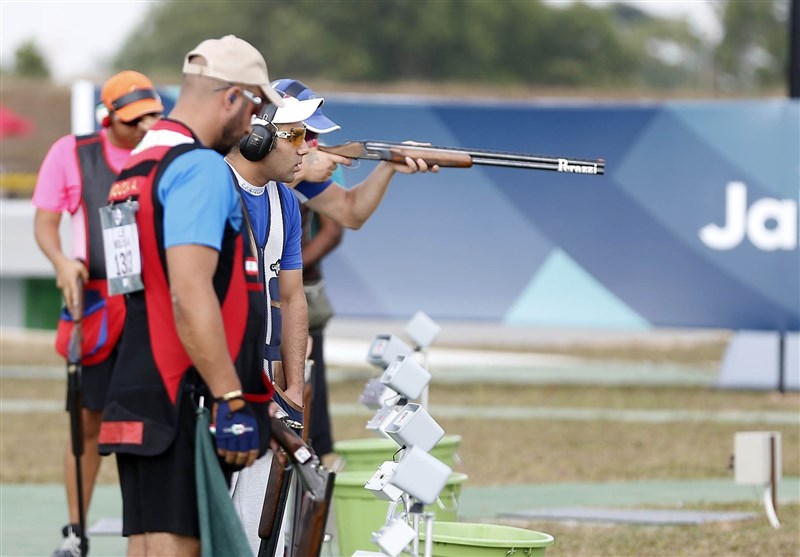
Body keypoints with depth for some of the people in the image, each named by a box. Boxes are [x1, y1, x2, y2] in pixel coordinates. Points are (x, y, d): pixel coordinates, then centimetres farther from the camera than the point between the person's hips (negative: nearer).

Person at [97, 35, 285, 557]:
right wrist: (233, 402, -22)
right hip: (186, 406, -9)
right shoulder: (201, 168, -12)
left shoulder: (136, 167, 19)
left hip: (138, 396, 9)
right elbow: (190, 296, -23)